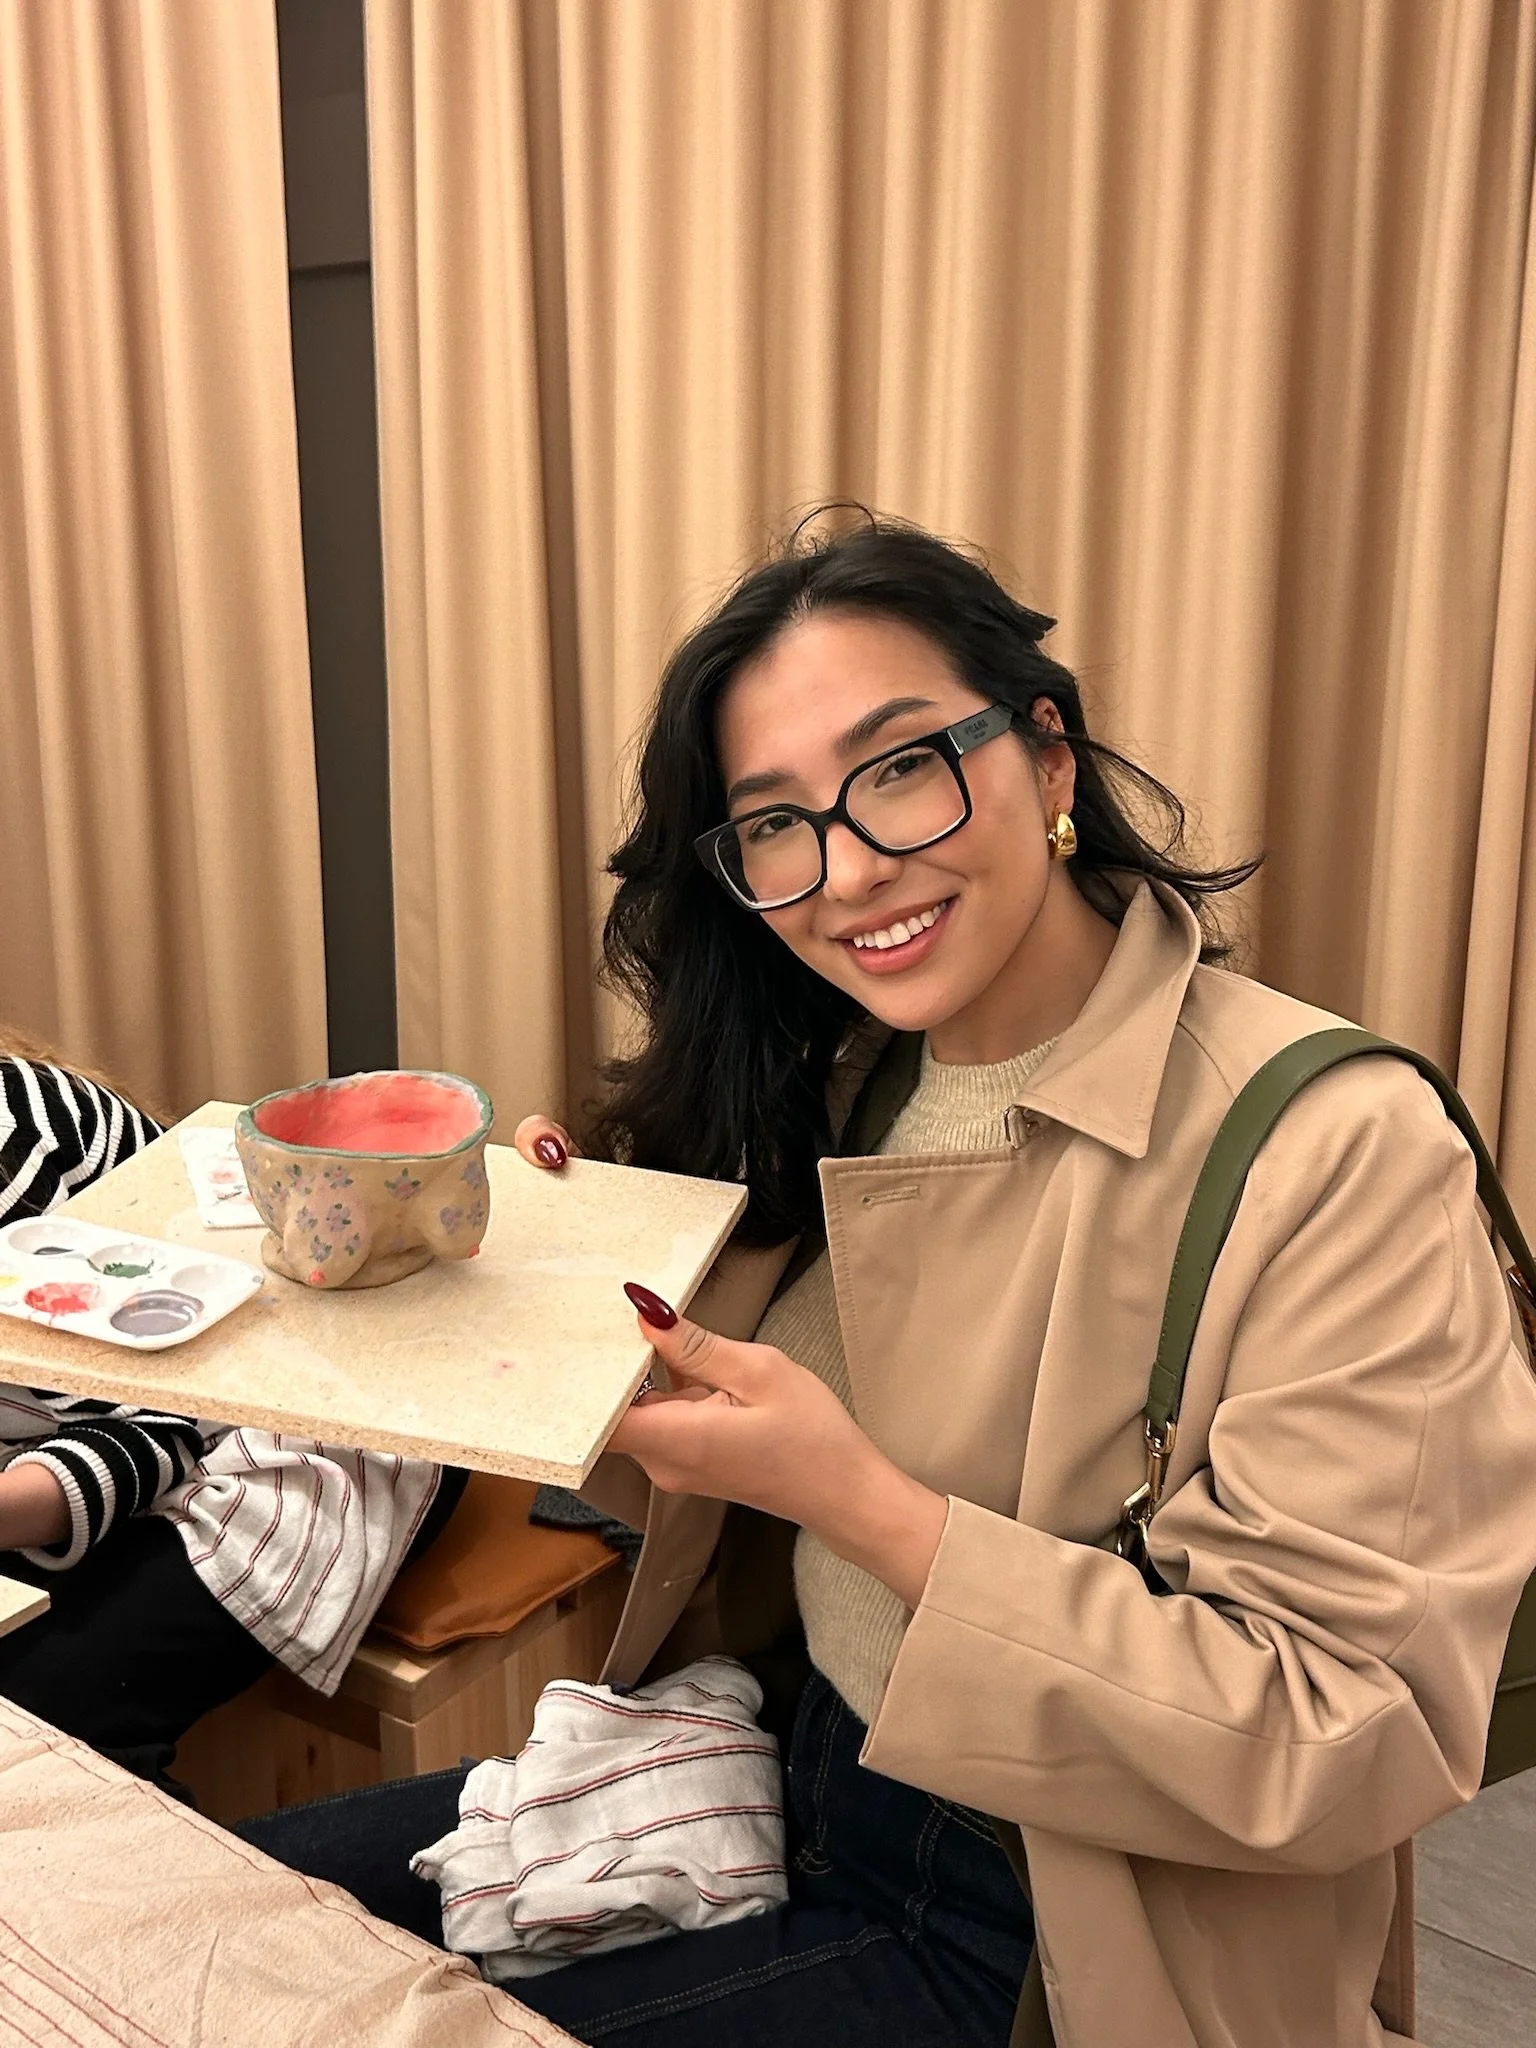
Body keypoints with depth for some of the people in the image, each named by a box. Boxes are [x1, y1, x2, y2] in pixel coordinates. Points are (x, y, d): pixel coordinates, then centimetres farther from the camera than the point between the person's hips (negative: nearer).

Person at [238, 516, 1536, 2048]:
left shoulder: (1337, 1155, -23)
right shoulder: (834, 1089, -2)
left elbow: (1347, 1742, -23)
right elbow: (708, 1486, 7)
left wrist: (861, 1501, -29)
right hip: (783, 1772, 6)